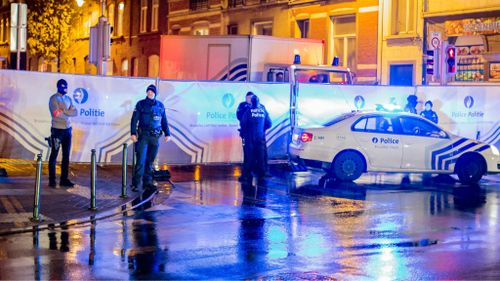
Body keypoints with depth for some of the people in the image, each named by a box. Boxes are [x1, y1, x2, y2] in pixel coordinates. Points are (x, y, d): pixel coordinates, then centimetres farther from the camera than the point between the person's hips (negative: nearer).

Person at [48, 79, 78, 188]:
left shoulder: (68, 98, 14)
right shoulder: (54, 98, -6)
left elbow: (75, 112, 2)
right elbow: (56, 113, -19)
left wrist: (64, 111, -13)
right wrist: (69, 112, -10)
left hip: (68, 130, 7)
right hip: (57, 129, -7)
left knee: (66, 155, 8)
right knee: (54, 155, -2)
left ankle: (64, 179, 13)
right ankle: (52, 180, 2)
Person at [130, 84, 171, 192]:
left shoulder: (160, 105, 11)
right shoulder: (141, 104, 1)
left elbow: (164, 121, 16)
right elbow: (134, 119, -3)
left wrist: (167, 133, 12)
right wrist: (133, 133, -12)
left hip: (155, 137, 4)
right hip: (143, 136, -4)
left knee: (150, 161, 8)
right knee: (141, 160, -9)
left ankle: (147, 182, 14)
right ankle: (136, 183, -7)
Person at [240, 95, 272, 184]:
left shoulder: (248, 111, -8)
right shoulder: (263, 111, 0)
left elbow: (243, 123, -12)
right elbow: (269, 124, 4)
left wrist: (243, 132, 6)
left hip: (250, 138, -2)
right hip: (260, 138, 2)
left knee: (248, 157, 2)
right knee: (261, 157, 8)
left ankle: (245, 175, 0)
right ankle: (261, 176, 8)